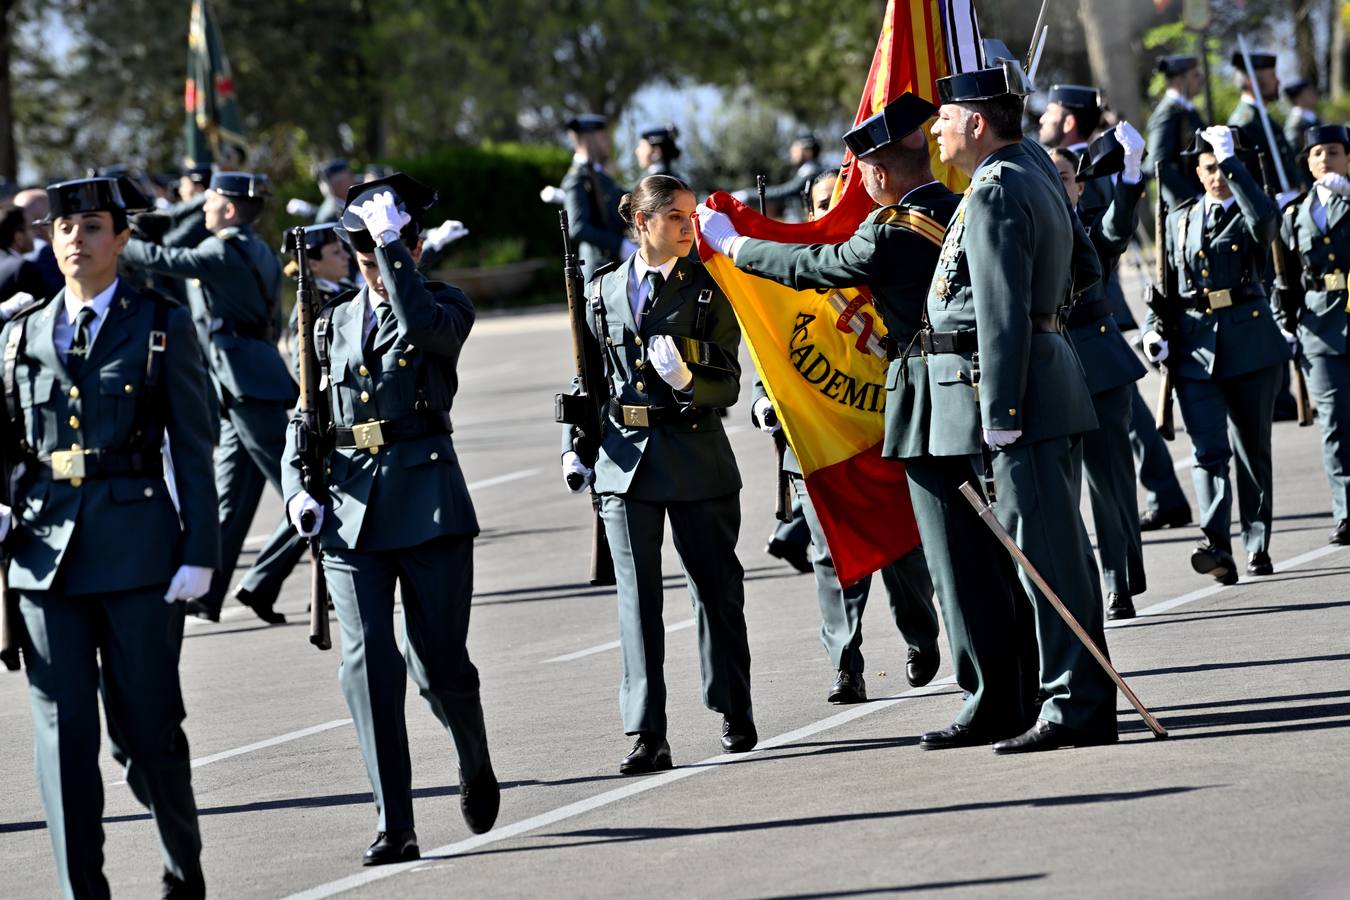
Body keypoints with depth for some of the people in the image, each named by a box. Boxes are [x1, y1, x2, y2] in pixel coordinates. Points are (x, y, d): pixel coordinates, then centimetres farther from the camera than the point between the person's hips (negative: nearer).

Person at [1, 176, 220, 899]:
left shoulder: (163, 326, 3)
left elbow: (192, 448, 0)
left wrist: (199, 553, -6)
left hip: (138, 547, -3)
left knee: (145, 727, 2)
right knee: (62, 731, -2)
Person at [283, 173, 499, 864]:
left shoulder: (448, 308, 4)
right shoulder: (333, 322, 15)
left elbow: (422, 323, -22)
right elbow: (304, 416, 16)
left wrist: (392, 240, -17)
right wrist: (297, 489, 0)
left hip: (428, 502, -3)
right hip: (349, 509, 3)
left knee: (439, 664, 0)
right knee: (367, 663, -8)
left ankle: (475, 763, 32)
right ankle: (394, 827, -7)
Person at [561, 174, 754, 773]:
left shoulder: (709, 289, 2)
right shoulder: (603, 290, 8)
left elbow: (728, 386, 0)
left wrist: (687, 380, -20)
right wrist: (573, 448, 6)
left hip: (696, 457, -1)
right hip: (625, 455, 1)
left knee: (716, 587, 7)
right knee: (637, 596, -3)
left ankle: (734, 713, 24)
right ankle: (647, 736, -4)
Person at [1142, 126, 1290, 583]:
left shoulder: (1250, 215, 3)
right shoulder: (1180, 219, 14)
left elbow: (1265, 219, -23)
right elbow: (1168, 283, 19)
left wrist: (1232, 160, -20)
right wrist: (1155, 329, 3)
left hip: (1249, 342, -1)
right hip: (1194, 345, 1)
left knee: (1252, 448, 9)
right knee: (1208, 450, -13)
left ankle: (1257, 545, 22)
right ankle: (1218, 547, -24)